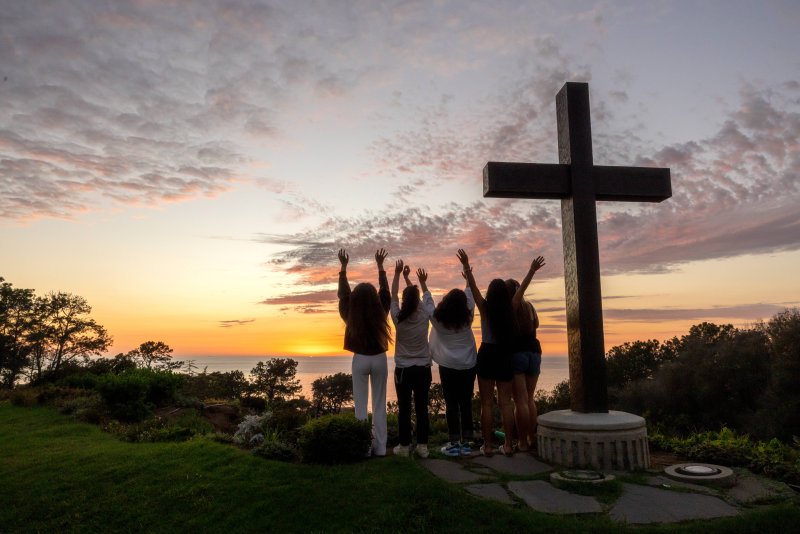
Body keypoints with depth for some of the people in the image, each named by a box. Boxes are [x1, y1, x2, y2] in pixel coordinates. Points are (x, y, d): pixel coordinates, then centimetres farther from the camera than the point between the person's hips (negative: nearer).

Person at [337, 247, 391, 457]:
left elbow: (343, 293, 3)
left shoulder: (350, 314, -10)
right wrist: (380, 266, 11)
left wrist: (343, 267, 9)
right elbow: (385, 290, 4)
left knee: (361, 404, 5)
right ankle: (379, 447, 9)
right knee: (379, 404, 7)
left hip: (360, 360, -1)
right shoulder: (381, 312, -10)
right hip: (379, 359, 1)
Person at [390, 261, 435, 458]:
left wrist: (398, 274, 11)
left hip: (403, 369, -1)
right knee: (422, 408, 6)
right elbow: (428, 299, 12)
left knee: (404, 409, 5)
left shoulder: (398, 318, -10)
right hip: (423, 369, 1)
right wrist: (422, 283, 26)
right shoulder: (425, 316, -8)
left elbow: (393, 297, 4)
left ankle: (404, 446, 10)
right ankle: (422, 446, 10)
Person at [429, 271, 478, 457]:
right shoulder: (467, 317, -4)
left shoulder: (437, 318, -9)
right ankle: (466, 444, 11)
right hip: (469, 365, 2)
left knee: (451, 404, 1)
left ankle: (454, 444, 3)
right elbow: (470, 295, 9)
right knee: (466, 403, 6)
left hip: (448, 366, -2)